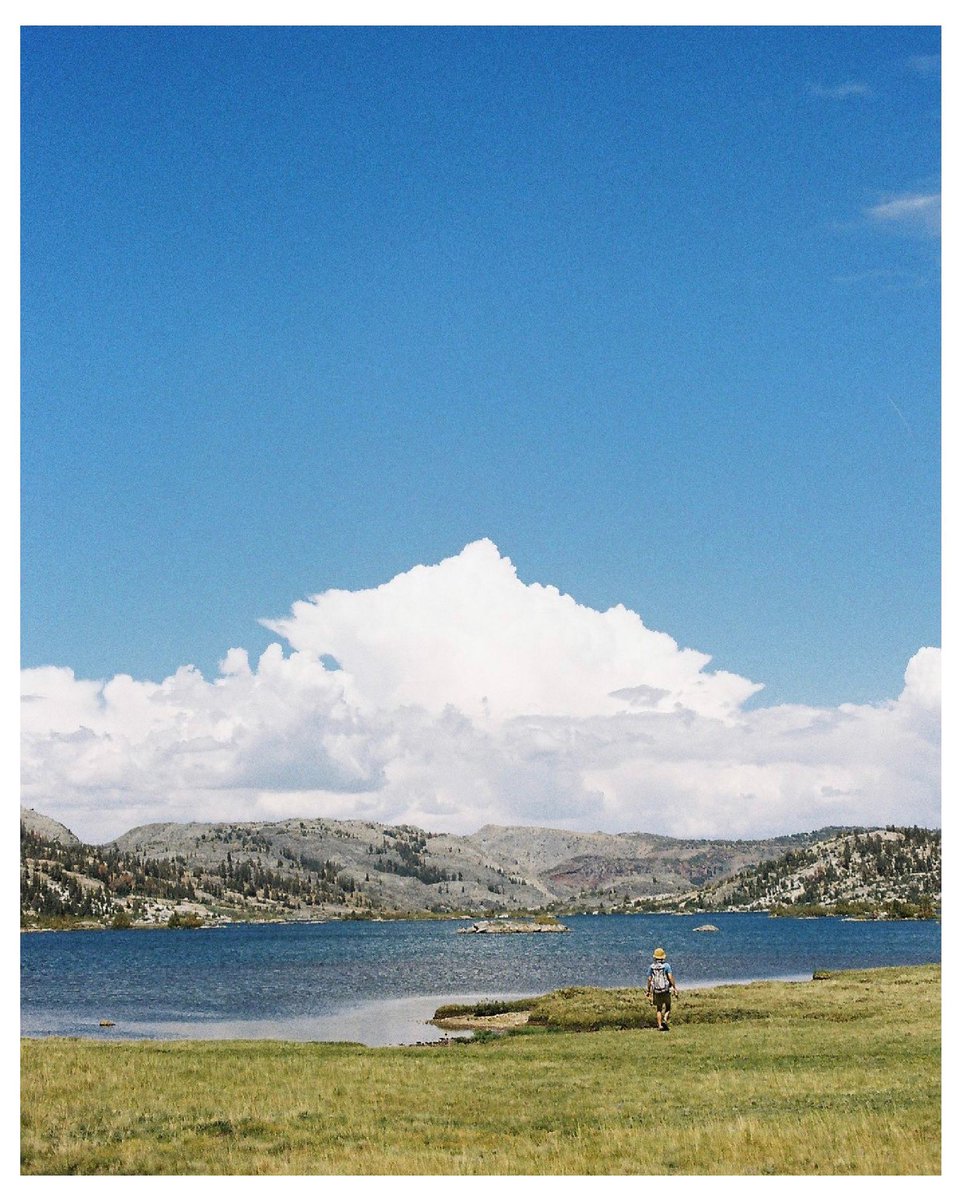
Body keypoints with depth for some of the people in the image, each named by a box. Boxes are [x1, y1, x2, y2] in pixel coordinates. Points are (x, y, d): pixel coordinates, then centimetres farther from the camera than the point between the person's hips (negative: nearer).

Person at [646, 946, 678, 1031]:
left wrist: (648, 990, 11)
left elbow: (649, 979, 2)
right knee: (668, 1007, 12)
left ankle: (660, 1025, 9)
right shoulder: (666, 965, -5)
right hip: (666, 990, -2)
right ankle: (665, 1020, -13)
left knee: (658, 1009, 14)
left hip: (656, 991, 2)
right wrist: (674, 988, -8)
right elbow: (670, 977, -13)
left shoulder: (651, 967, 2)